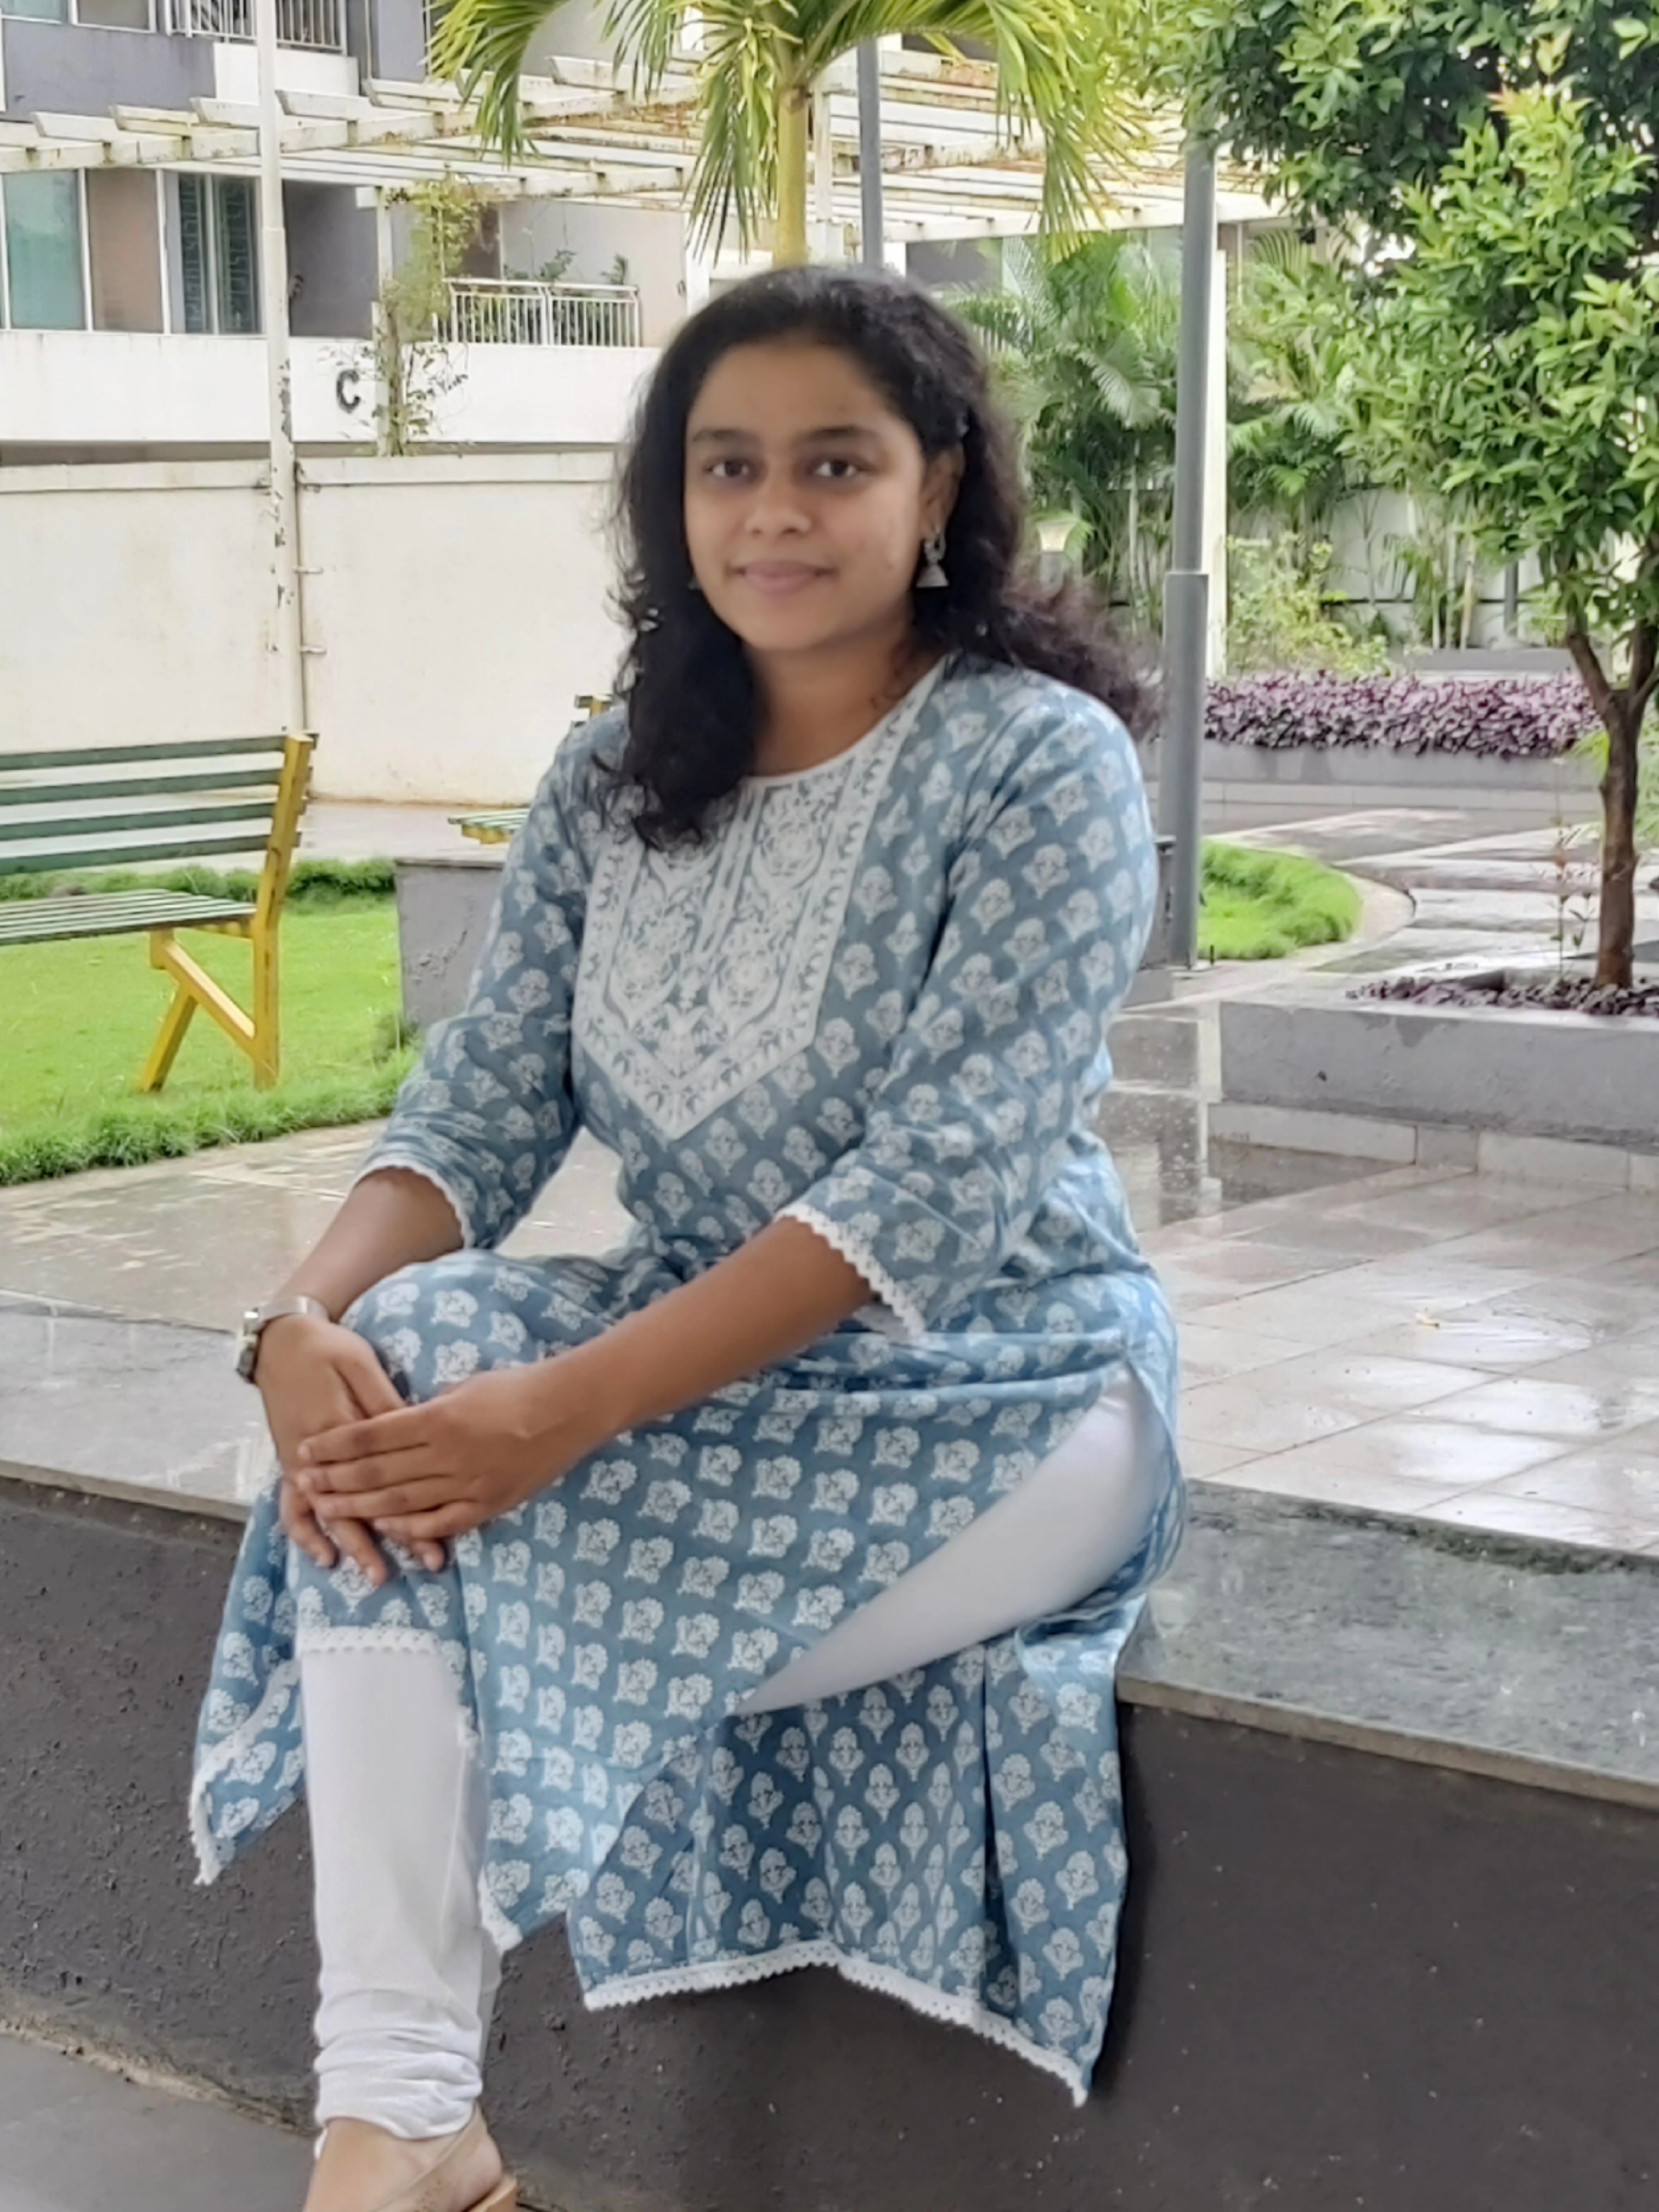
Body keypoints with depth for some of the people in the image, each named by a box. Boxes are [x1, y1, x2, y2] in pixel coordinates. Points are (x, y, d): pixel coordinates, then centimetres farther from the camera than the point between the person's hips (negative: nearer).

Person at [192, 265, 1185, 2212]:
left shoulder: (1039, 762, -13)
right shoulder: (611, 788, 6)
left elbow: (937, 1185, -22)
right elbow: (476, 1115, -1)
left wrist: (560, 1413, -31)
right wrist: (312, 1316, -24)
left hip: (994, 1390, -5)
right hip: (707, 1361, 6)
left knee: (473, 1561, -24)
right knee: (397, 1394, -23)